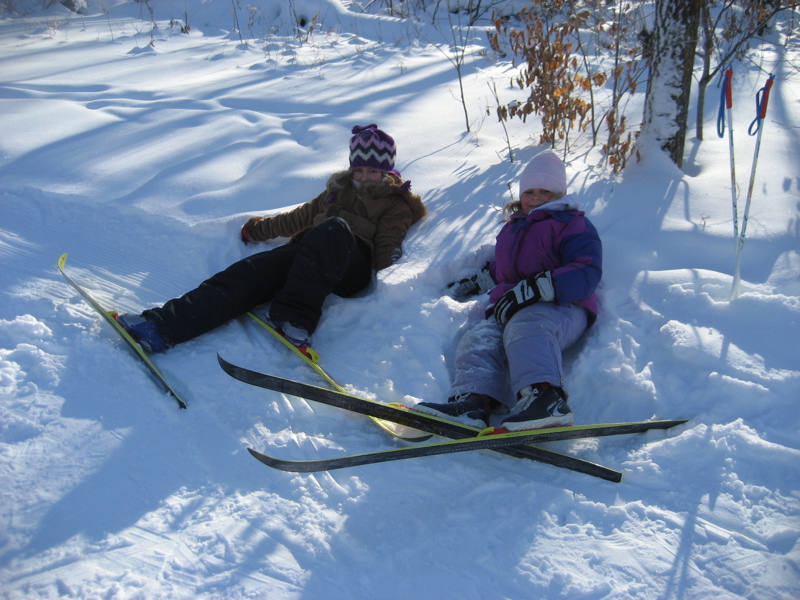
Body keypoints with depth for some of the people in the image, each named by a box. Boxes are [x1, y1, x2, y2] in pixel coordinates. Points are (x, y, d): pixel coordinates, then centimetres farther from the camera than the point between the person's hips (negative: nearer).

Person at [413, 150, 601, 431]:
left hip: (560, 307, -5)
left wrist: (531, 290, -20)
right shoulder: (511, 227, 33)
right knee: (479, 341, -26)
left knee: (525, 327, -39)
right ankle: (473, 401, -51)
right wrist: (476, 283, 36)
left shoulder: (573, 224, 10)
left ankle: (545, 397, -60)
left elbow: (587, 273, -8)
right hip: (508, 310, 6)